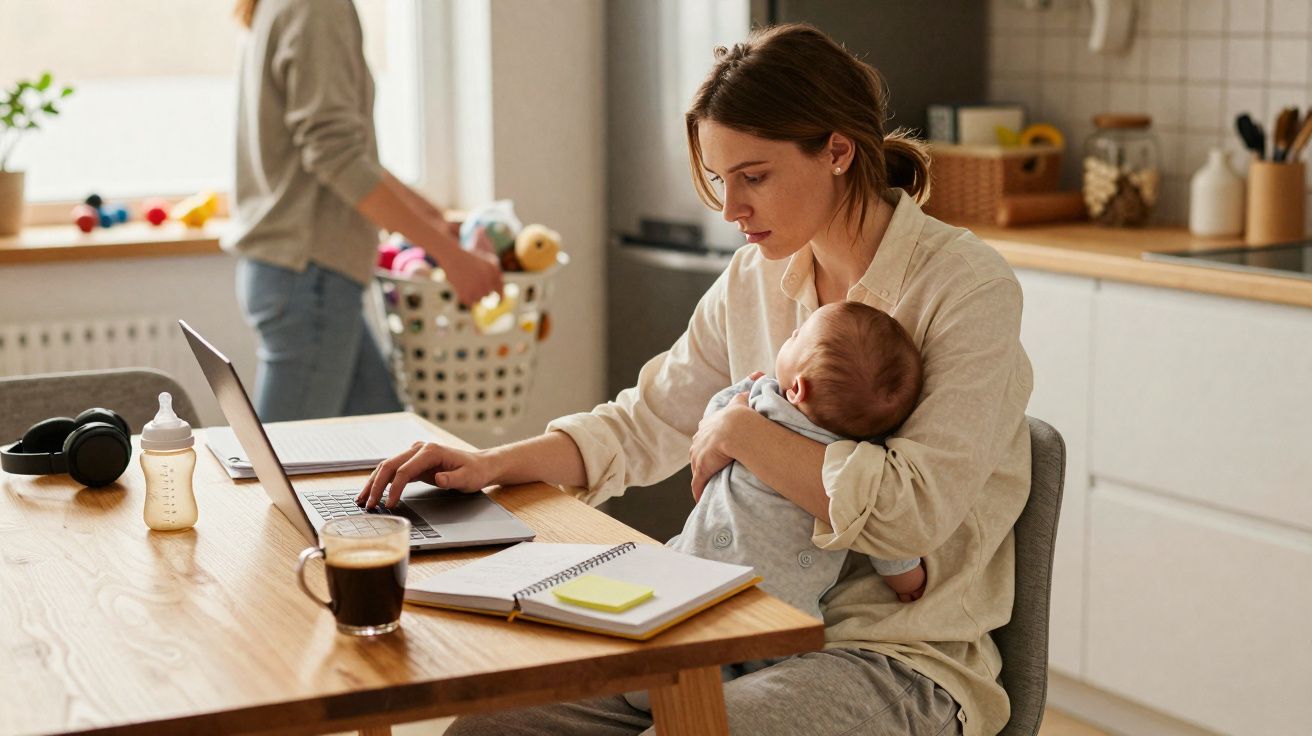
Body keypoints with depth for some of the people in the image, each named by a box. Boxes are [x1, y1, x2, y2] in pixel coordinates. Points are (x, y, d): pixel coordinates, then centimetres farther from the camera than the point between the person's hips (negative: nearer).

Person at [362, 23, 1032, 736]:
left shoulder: (968, 288, -13)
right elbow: (644, 424, 15)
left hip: (903, 661, -6)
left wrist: (740, 430, -15)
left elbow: (913, 510, -23)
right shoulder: (754, 278, 7)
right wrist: (493, 463, 1)